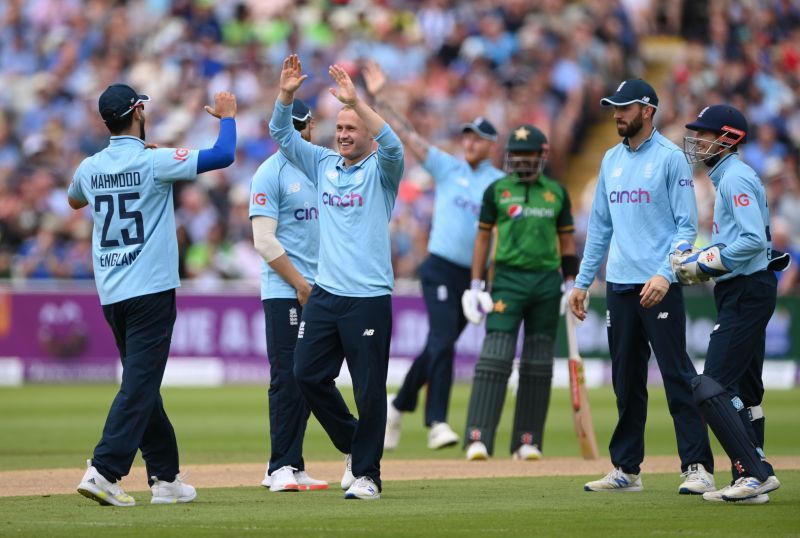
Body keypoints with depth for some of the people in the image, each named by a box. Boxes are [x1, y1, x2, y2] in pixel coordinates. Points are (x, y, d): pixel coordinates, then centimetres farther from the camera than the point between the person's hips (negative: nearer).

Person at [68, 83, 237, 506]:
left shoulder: (90, 168, 6)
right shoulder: (155, 162, -11)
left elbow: (74, 201, 30)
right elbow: (223, 156, -14)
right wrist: (227, 115, 6)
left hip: (110, 295, 7)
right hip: (151, 291, -7)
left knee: (142, 385, 14)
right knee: (139, 385, -8)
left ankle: (166, 478, 18)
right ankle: (103, 471, -20)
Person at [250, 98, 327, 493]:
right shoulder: (270, 173, -5)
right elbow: (265, 241, -11)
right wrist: (301, 284, -13)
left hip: (317, 293, 7)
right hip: (284, 293, -7)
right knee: (288, 378, -8)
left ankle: (290, 467, 12)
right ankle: (281, 468, -5)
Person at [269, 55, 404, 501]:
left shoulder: (381, 171, -1)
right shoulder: (324, 164, 14)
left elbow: (393, 145, -23)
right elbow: (283, 134, 9)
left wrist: (355, 100, -28)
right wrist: (287, 95, -8)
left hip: (369, 299, -6)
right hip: (325, 295, 6)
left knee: (369, 388, -3)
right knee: (308, 375, 5)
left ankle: (367, 473, 6)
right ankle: (353, 443, 25)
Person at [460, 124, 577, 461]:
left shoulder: (556, 192, 11)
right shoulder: (497, 190, 5)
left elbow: (566, 240, 14)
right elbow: (483, 237, 6)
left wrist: (571, 284, 7)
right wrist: (476, 285, 0)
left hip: (547, 281, 3)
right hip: (508, 278, -3)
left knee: (538, 363, 4)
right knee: (496, 356, -13)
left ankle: (528, 442, 9)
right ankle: (479, 439, -18)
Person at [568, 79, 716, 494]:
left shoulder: (670, 157, -5)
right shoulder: (611, 160, 15)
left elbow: (687, 225, -9)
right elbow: (600, 225, 21)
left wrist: (665, 275, -21)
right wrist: (582, 281, 16)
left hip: (660, 286, -7)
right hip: (619, 284, 7)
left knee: (677, 375, -8)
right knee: (626, 379, 10)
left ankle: (698, 467, -8)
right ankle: (626, 469, 16)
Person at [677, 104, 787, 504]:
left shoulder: (736, 178, -13)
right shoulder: (729, 178, 19)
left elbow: (753, 240, -23)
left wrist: (704, 265, -17)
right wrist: (697, 261, 8)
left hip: (746, 292, -11)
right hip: (742, 294, 11)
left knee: (711, 388, -16)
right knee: (742, 391, 13)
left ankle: (755, 473, -19)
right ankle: (751, 481, 16)